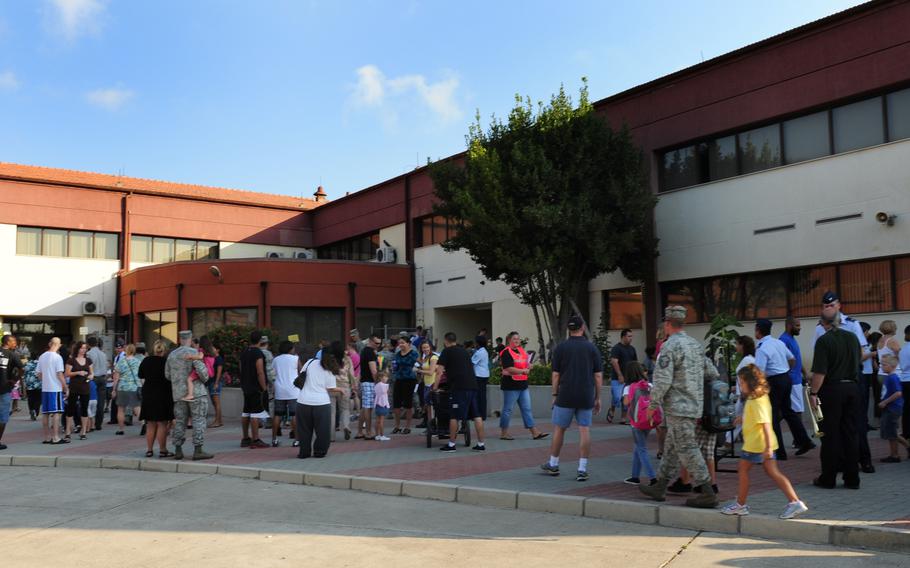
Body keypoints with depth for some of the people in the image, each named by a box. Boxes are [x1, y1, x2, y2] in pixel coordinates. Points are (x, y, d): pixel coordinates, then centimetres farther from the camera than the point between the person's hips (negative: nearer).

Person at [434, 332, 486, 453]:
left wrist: (435, 386, 10)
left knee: (454, 416, 1)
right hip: (473, 385, 6)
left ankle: (451, 444, 5)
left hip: (458, 387, -6)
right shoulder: (464, 351, 22)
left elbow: (439, 371, 0)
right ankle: (481, 444, 6)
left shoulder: (447, 351, 4)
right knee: (476, 415, 6)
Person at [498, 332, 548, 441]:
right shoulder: (506, 352, -12)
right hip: (511, 385, -8)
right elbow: (508, 369, -22)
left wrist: (528, 366, 3)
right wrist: (523, 371, -18)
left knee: (527, 409, 9)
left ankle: (535, 432, 10)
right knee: (507, 410, 1)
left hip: (523, 384, 8)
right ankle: (503, 433, 11)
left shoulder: (522, 351, 14)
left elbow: (526, 365, 25)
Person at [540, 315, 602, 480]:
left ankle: (553, 464, 23)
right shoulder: (592, 348, 1)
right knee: (584, 431, 3)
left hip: (565, 397, -1)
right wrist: (597, 398, 8)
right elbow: (598, 375, 1)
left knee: (559, 429, 11)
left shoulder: (561, 348, -2)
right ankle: (582, 469, 2)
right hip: (586, 397, 1)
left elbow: (555, 374, -2)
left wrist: (555, 395, 8)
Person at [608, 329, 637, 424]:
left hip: (629, 378, 6)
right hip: (618, 379, -6)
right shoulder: (616, 348, -7)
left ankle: (623, 418, 11)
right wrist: (620, 375, -20)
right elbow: (614, 362, -16)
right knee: (617, 397, -12)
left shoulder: (632, 349, 15)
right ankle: (612, 411, 16)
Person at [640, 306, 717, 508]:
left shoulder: (670, 346, -15)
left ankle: (708, 493, -6)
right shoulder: (696, 345, 12)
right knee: (671, 448, 15)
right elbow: (710, 372, 16)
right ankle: (660, 487, 23)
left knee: (687, 449, -6)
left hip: (677, 407, -9)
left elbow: (663, 380, -19)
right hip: (694, 405, 9)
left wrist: (653, 404, -9)